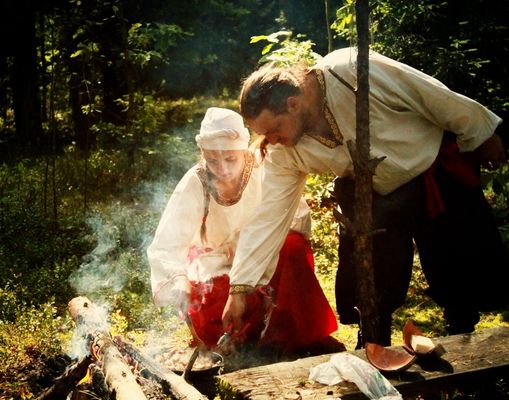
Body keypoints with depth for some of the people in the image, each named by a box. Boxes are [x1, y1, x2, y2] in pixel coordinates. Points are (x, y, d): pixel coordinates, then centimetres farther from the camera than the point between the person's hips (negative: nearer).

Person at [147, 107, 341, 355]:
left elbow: (298, 217, -18)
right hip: (215, 266, -1)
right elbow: (165, 247, -29)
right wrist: (177, 283, -50)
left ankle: (307, 334, -14)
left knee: (293, 247, -30)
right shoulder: (194, 184, -24)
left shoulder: (264, 171, -22)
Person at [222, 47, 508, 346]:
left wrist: (482, 136, -8)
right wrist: (238, 288, -15)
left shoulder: (354, 70, -31)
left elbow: (437, 97, -20)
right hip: (375, 199, 3)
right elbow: (268, 218, -13)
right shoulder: (283, 154, -17)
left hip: (438, 173, -3)